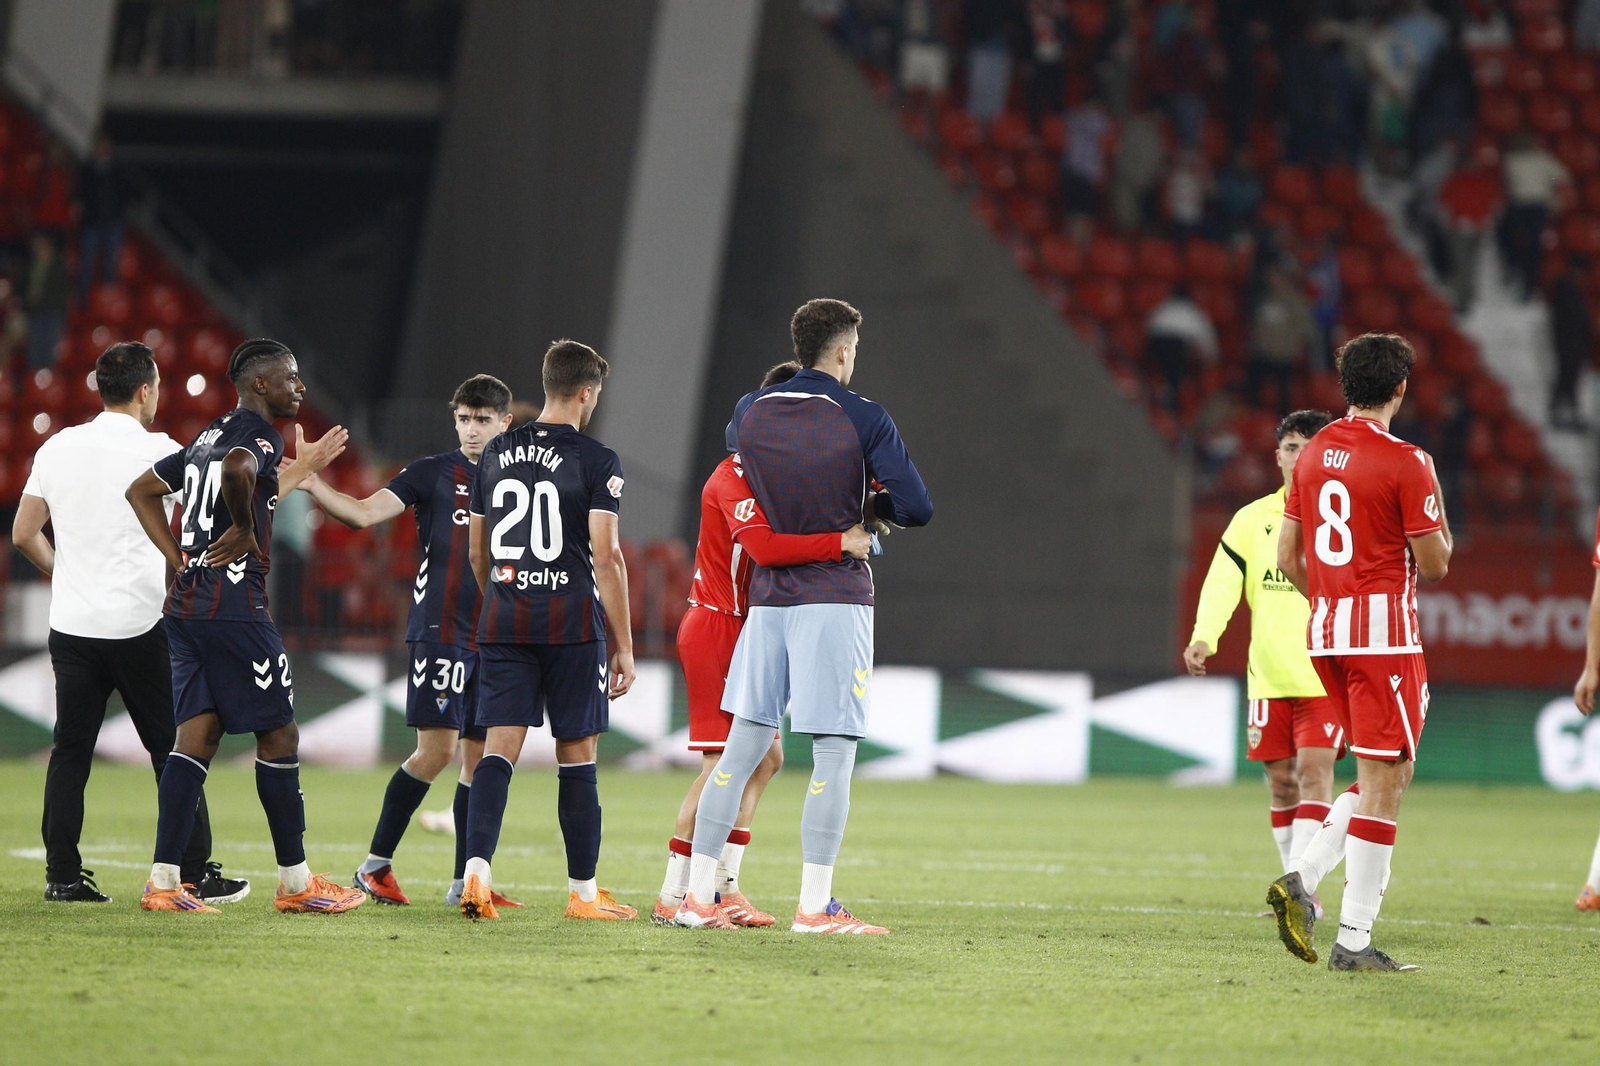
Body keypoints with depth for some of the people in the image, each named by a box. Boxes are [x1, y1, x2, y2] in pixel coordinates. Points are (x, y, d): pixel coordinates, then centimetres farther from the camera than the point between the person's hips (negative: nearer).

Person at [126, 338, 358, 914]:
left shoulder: (208, 438, 18)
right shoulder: (259, 438, -9)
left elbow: (142, 490, 28)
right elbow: (237, 469, -34)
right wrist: (245, 531, -17)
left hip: (186, 607, 9)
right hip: (235, 608, -9)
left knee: (197, 733, 6)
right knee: (278, 736, 2)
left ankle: (163, 881, -1)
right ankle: (295, 882, 9)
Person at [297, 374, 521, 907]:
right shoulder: (433, 473, 1)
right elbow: (365, 512, -10)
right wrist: (312, 485, -25)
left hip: (493, 639, 5)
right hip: (440, 631, -5)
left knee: (481, 757, 5)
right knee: (437, 748, -13)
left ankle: (466, 881, 11)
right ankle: (376, 865, -3)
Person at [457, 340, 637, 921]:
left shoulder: (496, 454, 10)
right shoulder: (596, 461, -6)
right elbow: (605, 556, -11)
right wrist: (624, 646, -6)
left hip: (502, 624, 4)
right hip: (572, 622, -4)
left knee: (499, 748, -1)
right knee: (577, 755, 4)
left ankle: (477, 870, -18)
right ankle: (583, 891, 10)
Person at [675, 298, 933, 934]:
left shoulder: (749, 412, 5)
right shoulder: (864, 420, -8)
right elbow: (917, 509, -9)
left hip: (767, 598, 5)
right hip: (836, 596, -5)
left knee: (742, 747, 9)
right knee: (834, 752, -4)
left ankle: (699, 896, 8)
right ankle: (814, 907, -9)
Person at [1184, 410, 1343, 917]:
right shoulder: (1253, 519, 7)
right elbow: (1222, 582, -2)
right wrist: (1204, 637, -19)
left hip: (1327, 675, -3)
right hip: (1269, 675, 3)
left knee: (1314, 771, -15)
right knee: (1281, 781, 6)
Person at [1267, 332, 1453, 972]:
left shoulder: (1313, 457, 9)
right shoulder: (1405, 463, -12)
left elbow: (1288, 557, 11)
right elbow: (1435, 563, -10)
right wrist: (1439, 526, 10)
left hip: (1325, 631, 7)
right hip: (1385, 631, -7)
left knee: (1388, 774, 17)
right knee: (1384, 780, -3)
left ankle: (1304, 878, -1)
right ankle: (1354, 940, -6)